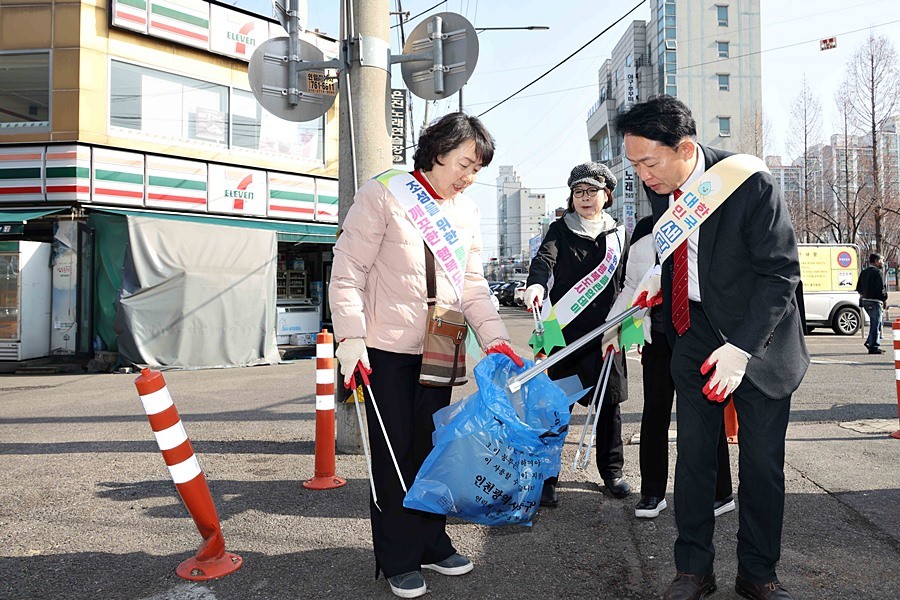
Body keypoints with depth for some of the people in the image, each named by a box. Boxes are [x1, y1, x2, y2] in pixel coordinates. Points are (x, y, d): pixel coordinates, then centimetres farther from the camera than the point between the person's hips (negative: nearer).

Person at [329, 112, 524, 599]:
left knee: (432, 448, 14)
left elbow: (473, 285, 10)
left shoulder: (466, 212, 11)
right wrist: (351, 338, -18)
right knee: (394, 452, 4)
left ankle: (430, 542, 31)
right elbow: (348, 271, -11)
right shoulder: (383, 194, -8)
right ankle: (398, 560, 19)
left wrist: (495, 338, -3)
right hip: (387, 349, -5)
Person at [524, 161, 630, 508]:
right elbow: (545, 258, -16)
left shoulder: (618, 235, 11)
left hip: (606, 332, 3)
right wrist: (536, 285, -38)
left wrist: (619, 327, 5)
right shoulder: (560, 229, 3)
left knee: (609, 403, 11)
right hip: (566, 331, -2)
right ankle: (547, 478, 8)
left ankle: (612, 472, 28)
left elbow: (625, 284, 13)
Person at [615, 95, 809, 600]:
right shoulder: (659, 185, -4)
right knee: (694, 455, 6)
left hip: (758, 338, -4)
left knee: (763, 462, 5)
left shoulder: (751, 184, -21)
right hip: (694, 333, 4)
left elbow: (781, 273, -19)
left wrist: (741, 347, -25)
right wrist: (656, 284, 1)